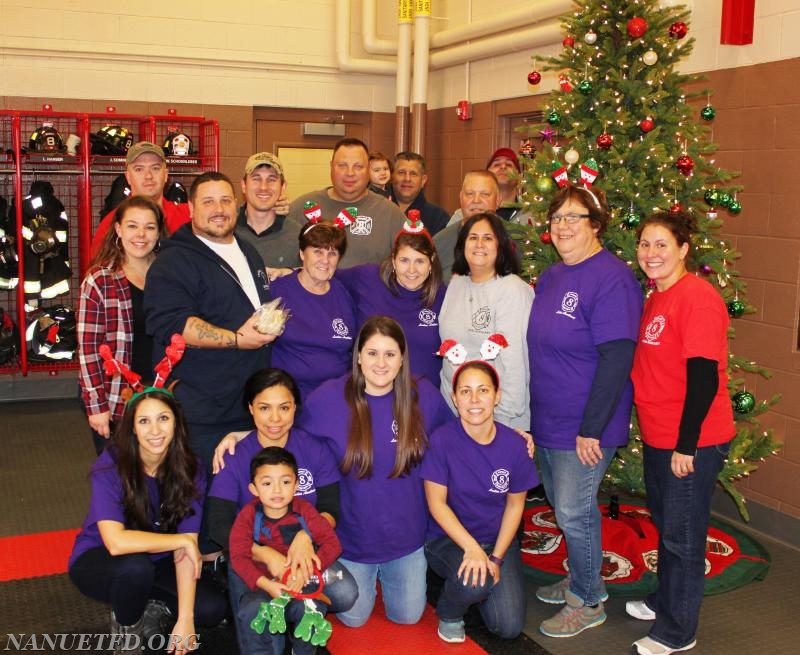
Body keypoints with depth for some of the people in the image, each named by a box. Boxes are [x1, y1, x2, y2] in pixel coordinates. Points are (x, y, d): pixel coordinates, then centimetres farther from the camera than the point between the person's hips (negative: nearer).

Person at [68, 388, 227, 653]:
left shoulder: (189, 470, -15)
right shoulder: (110, 466, -26)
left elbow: (186, 549, -19)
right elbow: (115, 541, -37)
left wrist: (185, 619, -26)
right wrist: (181, 540, -28)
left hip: (156, 561, 3)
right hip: (97, 561, -3)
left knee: (212, 608, -19)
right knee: (136, 566, -36)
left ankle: (152, 610, 10)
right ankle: (126, 628, -5)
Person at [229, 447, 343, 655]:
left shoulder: (304, 510, -3)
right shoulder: (248, 515, -5)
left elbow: (332, 544, -7)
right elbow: (239, 557, -12)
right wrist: (266, 584, -26)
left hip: (302, 584, 0)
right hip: (265, 585, 0)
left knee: (309, 609, -30)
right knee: (250, 611, -31)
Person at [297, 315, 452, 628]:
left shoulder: (423, 395, -12)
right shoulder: (327, 399, -18)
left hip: (406, 535, 2)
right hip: (351, 536, -1)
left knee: (407, 616, 16)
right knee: (352, 619, 15)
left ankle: (387, 575, 47)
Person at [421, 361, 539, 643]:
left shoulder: (514, 444, -10)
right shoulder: (441, 440, -17)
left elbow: (515, 504, -1)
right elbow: (437, 503, -13)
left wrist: (496, 558, -9)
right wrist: (471, 548, -23)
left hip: (499, 540, 3)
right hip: (448, 537, -2)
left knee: (509, 627, -11)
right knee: (473, 581, -34)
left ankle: (479, 590, 22)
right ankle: (449, 614, 2)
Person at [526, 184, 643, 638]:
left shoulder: (612, 279, -19)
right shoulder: (551, 277, 9)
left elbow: (617, 358, -22)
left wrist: (591, 429, -22)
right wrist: (530, 416, 15)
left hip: (584, 428, -8)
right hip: (547, 421, 8)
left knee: (574, 512, 1)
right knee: (563, 506, 19)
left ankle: (588, 601, 20)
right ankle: (579, 579, 39)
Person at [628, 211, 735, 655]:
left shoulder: (697, 298, -19)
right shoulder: (655, 299, 9)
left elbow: (705, 376, -22)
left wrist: (685, 445, -21)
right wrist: (657, 434, 16)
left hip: (692, 442, -9)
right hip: (658, 436, 9)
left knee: (682, 534, 4)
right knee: (665, 523, 23)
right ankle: (664, 600, 42)